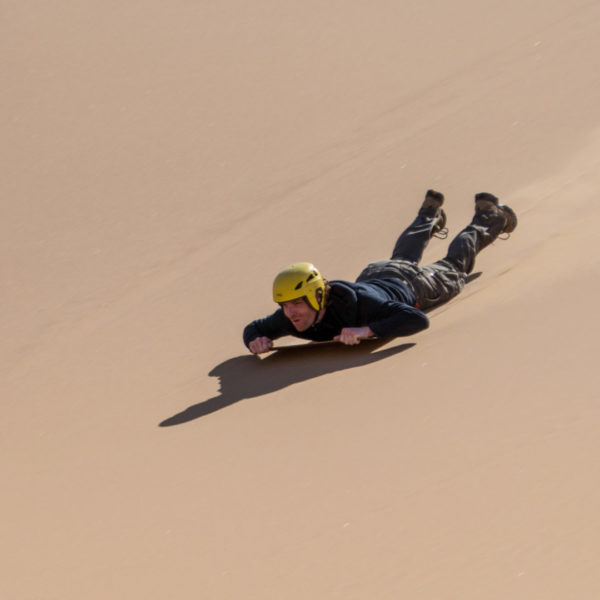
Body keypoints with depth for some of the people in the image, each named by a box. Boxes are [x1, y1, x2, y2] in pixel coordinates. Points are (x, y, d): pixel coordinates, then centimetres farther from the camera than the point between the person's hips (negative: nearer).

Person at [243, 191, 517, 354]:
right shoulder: (289, 317, -37)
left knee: (453, 268, 28)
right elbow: (253, 329, -19)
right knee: (404, 256, 38)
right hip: (372, 275, 4)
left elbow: (418, 320, -56)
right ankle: (430, 214, 67)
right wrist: (257, 341, -43)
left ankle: (489, 216, 53)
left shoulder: (356, 303, -51)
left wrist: (367, 331, -66)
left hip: (413, 284, -4)